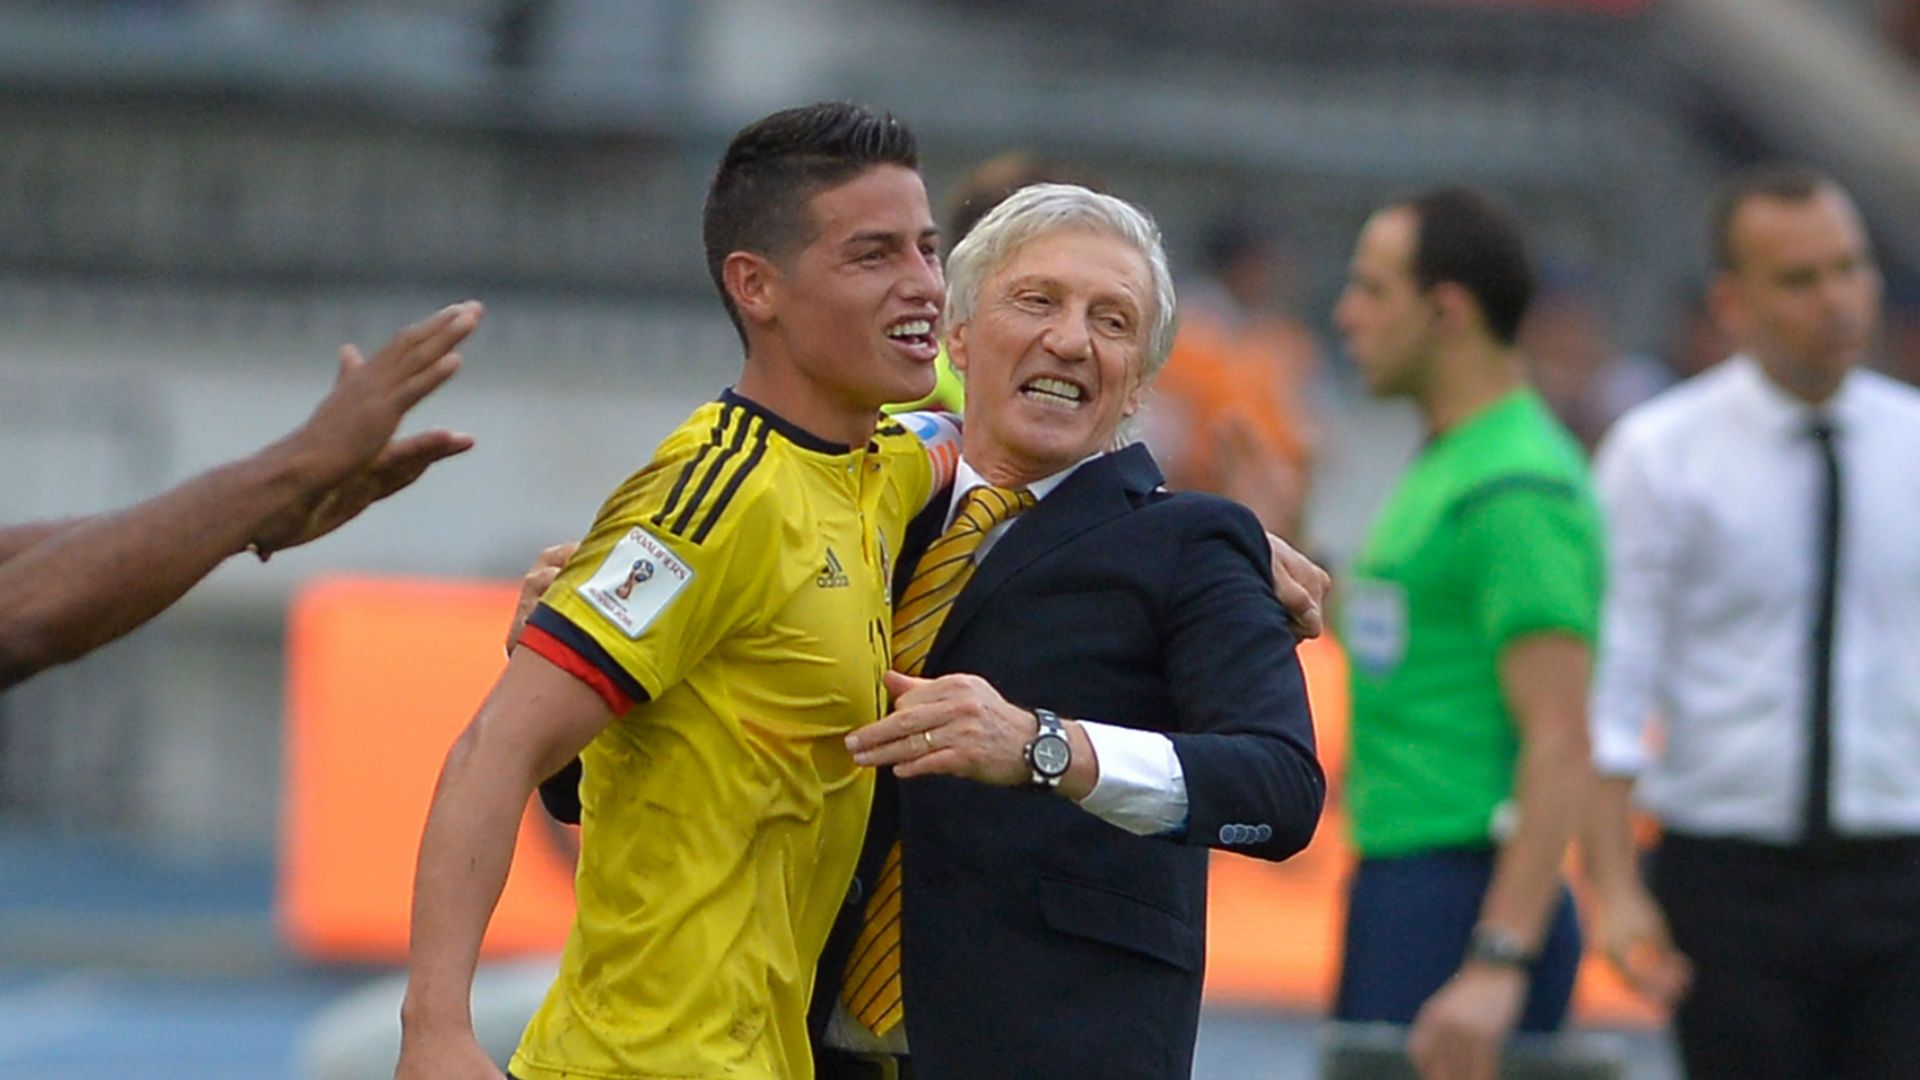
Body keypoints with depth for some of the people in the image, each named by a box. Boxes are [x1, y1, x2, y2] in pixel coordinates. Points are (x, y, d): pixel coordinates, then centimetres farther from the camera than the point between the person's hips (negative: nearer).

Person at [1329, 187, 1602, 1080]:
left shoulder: (1518, 490, -14)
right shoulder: (1443, 465, 17)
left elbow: (1560, 745, -21)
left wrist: (1497, 963, -26)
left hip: (1464, 897, -10)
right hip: (1395, 887, 10)